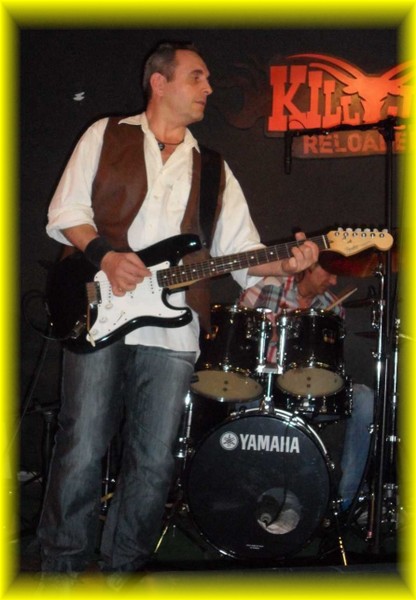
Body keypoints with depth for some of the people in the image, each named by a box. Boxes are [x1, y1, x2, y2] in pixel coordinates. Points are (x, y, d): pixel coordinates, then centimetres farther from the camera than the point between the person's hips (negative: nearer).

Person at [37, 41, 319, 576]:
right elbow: (64, 212, 5)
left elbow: (242, 251, 10)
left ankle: (121, 570, 20)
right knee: (82, 449, -3)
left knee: (154, 461, 4)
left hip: (172, 327, 3)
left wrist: (284, 263, -11)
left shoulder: (213, 171, 17)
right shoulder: (106, 136, 11)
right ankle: (61, 567, 14)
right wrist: (105, 255, -12)